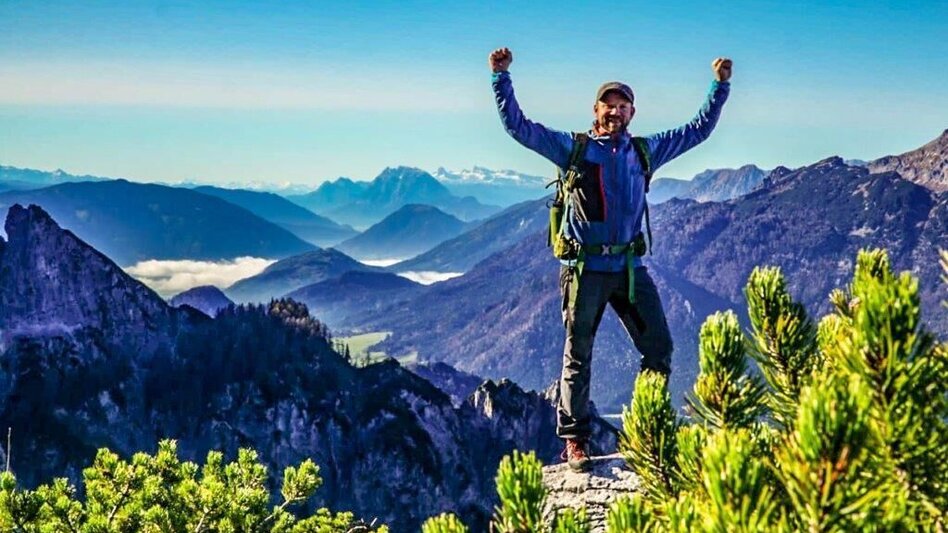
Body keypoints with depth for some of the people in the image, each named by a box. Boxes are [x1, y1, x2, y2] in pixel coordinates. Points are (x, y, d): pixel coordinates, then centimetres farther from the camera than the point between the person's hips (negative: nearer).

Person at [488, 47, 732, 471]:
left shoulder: (645, 150, 12)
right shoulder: (573, 148, 2)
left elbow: (698, 130, 22)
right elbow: (517, 125, -2)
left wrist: (720, 86, 20)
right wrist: (502, 77, -10)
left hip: (630, 268, 4)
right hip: (586, 268, -3)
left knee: (659, 349, 1)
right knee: (578, 356, 2)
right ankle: (575, 440, 10)